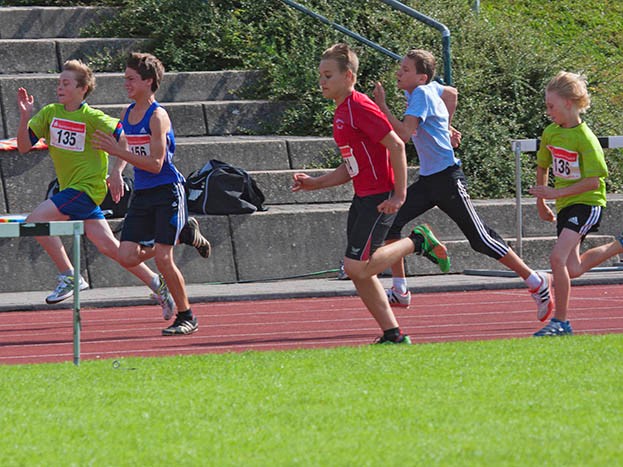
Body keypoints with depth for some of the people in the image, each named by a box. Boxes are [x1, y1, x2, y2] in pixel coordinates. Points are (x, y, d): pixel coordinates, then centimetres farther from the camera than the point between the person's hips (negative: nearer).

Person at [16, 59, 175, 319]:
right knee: (108, 246, 7)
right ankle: (156, 284, 18)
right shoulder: (50, 113, 6)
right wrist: (25, 116, -9)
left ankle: (69, 277, -12)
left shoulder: (92, 118, -11)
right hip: (71, 189, 7)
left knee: (36, 220, -20)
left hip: (86, 188, -7)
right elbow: (24, 146, 4)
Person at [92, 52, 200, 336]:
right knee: (127, 256, -3)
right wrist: (117, 171, 5)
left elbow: (155, 163, -21)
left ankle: (187, 317, 3)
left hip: (167, 193, -7)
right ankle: (180, 234, 24)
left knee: (163, 259, -13)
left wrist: (116, 150, -22)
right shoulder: (128, 114, 9)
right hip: (142, 195, 7)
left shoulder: (157, 116, -14)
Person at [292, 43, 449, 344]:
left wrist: (399, 196, -20)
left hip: (380, 199, -10)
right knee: (359, 272, 7)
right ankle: (393, 335, 13)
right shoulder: (341, 112, 15)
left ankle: (417, 242, 3)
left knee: (357, 267, -13)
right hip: (363, 196, 10)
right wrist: (315, 183, 13)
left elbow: (396, 146, -18)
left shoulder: (360, 107, -14)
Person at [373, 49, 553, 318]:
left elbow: (404, 134, -28)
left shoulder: (421, 94, -16)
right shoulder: (430, 88, 9)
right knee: (391, 221, -5)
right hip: (427, 180, 9)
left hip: (447, 179, -9)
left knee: (481, 240, -5)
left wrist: (382, 106, -22)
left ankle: (536, 281, 6)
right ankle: (400, 291, -2)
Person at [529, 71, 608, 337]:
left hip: (587, 203, -8)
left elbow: (594, 181, -22)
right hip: (565, 205, 8)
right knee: (573, 270, 10)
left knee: (557, 257, -22)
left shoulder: (585, 139, -18)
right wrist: (541, 202, 20)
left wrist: (557, 193, -23)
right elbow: (542, 167, 19)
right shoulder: (550, 133, 4)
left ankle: (561, 322, -13)